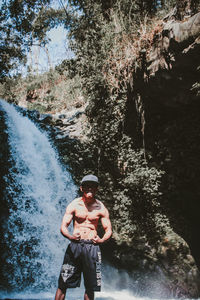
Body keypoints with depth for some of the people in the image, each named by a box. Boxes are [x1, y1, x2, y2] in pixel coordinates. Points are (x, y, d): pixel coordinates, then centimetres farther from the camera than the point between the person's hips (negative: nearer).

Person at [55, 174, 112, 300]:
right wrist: (70, 236, -21)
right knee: (63, 284, -2)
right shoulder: (74, 205, 3)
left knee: (90, 287, 5)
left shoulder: (101, 208, 5)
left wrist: (102, 240, -15)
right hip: (75, 245, 0)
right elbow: (63, 226, 0)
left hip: (92, 247, 1)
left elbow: (108, 229, 6)